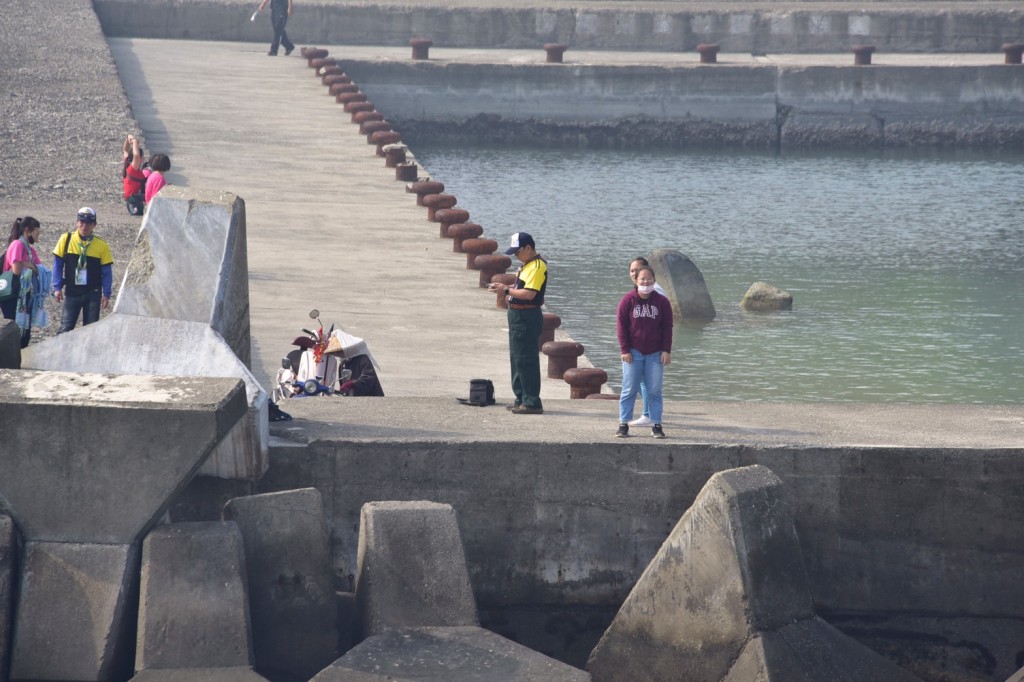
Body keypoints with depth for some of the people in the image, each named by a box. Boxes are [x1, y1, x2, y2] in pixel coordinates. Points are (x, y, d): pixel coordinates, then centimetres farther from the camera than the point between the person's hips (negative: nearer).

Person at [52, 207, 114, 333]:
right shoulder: (66, 239, -3)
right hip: (72, 292, 0)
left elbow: (107, 272, 2)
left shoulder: (101, 245, -3)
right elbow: (58, 265, 2)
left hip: (93, 294, 0)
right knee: (66, 328, -3)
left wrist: (106, 294, -3)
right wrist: (57, 287, -3)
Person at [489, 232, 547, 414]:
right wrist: (506, 289, 7)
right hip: (518, 316, 11)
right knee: (516, 358, 16)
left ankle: (532, 403, -6)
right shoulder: (527, 265, 16)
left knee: (526, 360, -9)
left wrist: (507, 290, -17)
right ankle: (521, 398, 24)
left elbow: (529, 294, -24)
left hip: (527, 318, -11)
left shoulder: (537, 266, -17)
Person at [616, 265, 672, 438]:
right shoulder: (628, 300, -1)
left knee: (654, 391, 3)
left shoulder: (662, 302, 3)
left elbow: (667, 327, 4)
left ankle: (657, 425, 6)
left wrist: (666, 351, -3)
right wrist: (624, 350, -7)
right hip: (633, 352, -1)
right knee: (629, 390, -1)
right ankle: (623, 424, 3)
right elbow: (621, 325, -1)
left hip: (655, 353, 1)